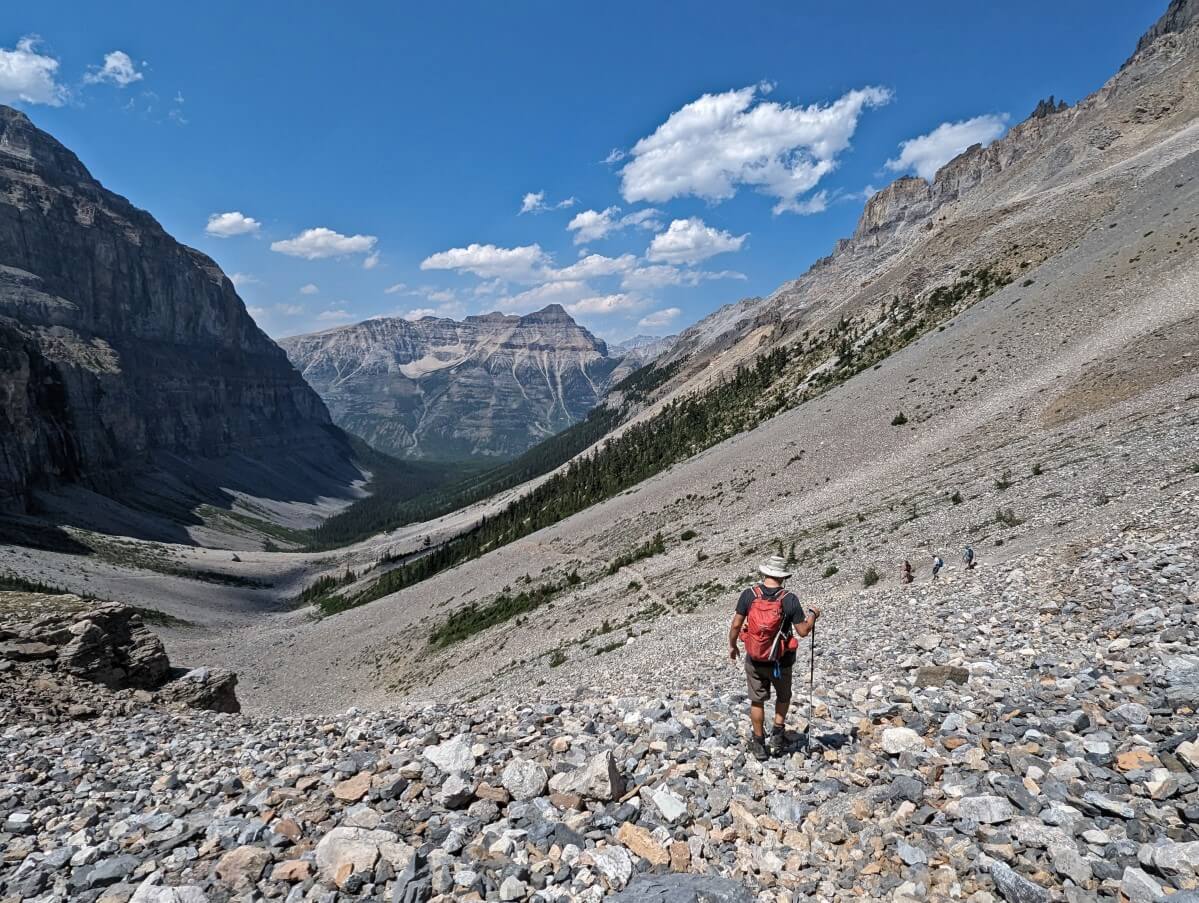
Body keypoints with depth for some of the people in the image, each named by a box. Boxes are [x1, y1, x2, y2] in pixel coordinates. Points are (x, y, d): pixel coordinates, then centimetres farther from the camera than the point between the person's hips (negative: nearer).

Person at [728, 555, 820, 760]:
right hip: (780, 661, -1)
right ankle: (777, 734, 19)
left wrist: (732, 646, 9)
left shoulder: (749, 594, -13)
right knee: (783, 696, 26)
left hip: (754, 659, 1)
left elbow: (736, 625, -9)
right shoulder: (790, 600, -17)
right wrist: (813, 614, 9)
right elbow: (803, 631, -10)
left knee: (757, 701, 16)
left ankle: (759, 745, 24)